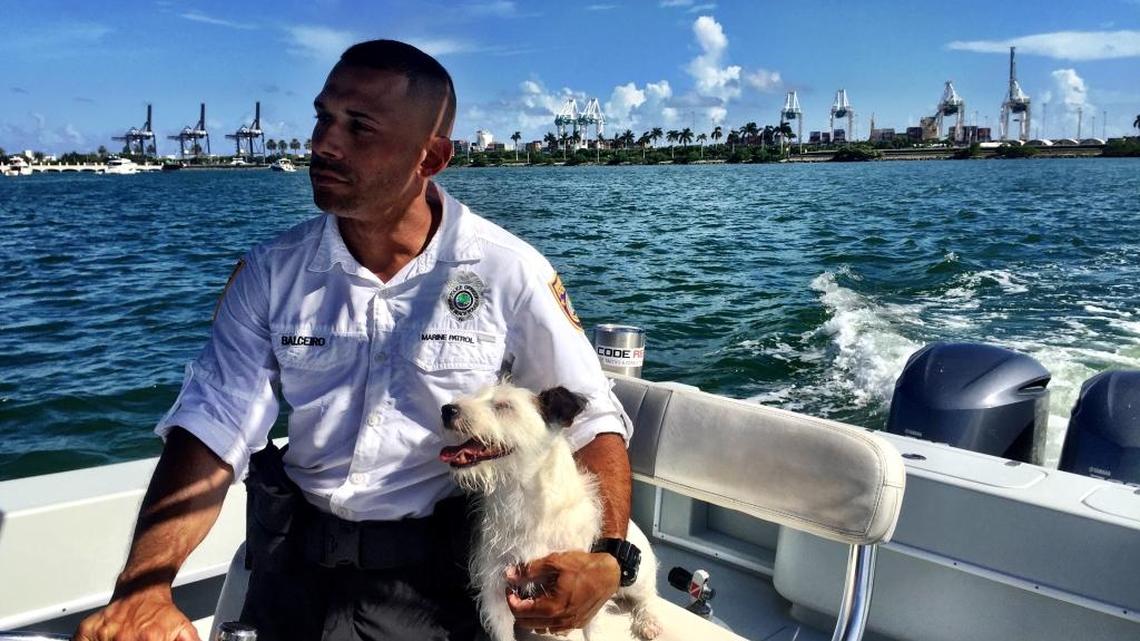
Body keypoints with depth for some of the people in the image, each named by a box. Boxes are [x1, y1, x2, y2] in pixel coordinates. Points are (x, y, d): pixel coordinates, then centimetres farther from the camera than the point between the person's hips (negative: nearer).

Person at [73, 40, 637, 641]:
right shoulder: (269, 272, -3)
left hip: (445, 575, -2)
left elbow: (594, 422, -4)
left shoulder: (512, 274, -10)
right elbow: (211, 433, -8)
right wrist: (141, 589, -24)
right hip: (299, 564, 3)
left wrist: (609, 558, -21)